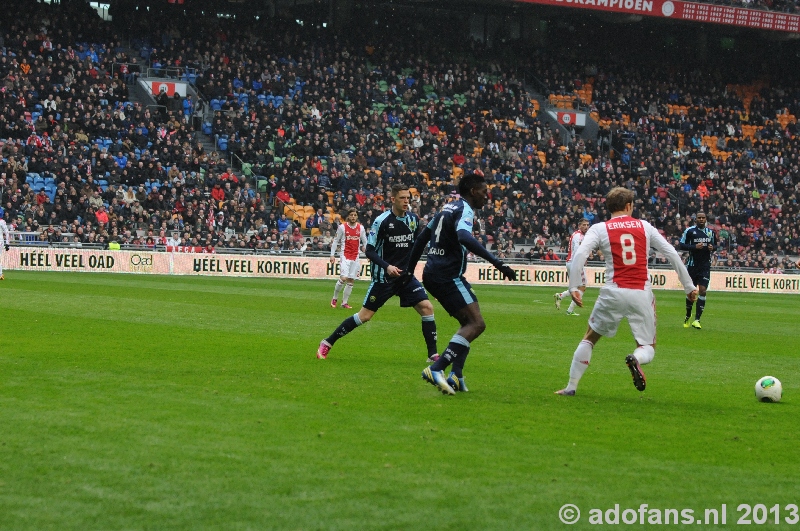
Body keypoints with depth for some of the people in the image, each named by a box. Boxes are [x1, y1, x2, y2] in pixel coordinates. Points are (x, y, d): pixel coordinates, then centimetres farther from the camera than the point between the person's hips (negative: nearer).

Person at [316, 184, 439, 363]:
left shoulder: (413, 219, 2)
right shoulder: (382, 221, -14)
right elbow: (369, 250, -13)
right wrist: (387, 266, -25)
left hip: (405, 275, 5)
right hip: (384, 278, -4)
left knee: (426, 307, -10)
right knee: (364, 315, -2)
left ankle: (433, 355, -1)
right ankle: (327, 343, 13)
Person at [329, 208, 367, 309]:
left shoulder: (361, 228, 5)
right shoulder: (342, 227, -3)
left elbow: (365, 242, 12)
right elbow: (335, 241, 2)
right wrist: (332, 255, -3)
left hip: (355, 257, 4)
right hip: (345, 256, -4)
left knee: (351, 280, 4)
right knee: (343, 278, -17)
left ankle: (344, 302, 13)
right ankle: (334, 298, 4)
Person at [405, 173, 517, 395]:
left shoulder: (448, 208, 20)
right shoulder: (464, 209, -9)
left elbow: (422, 237, 25)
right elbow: (465, 238, -30)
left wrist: (410, 269, 33)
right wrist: (497, 262, -34)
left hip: (432, 274, 10)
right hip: (448, 275, -10)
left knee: (468, 323, 17)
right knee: (476, 324, -14)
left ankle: (456, 377, 5)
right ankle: (436, 369, -25)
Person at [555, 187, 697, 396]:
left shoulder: (599, 229, 4)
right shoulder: (644, 226, 10)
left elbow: (579, 255, -11)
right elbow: (672, 254, 10)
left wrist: (573, 287, -10)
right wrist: (689, 286, 16)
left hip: (614, 293, -1)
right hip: (642, 294, 1)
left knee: (590, 338, 20)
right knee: (648, 347, 14)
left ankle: (571, 387, 16)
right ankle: (636, 359, -23)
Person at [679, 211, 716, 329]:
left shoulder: (710, 232, 8)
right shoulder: (689, 231, -4)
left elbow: (715, 244, 20)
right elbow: (682, 245, -6)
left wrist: (712, 247, -3)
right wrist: (694, 246, -19)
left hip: (705, 266, 2)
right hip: (692, 264, -2)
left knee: (702, 290, -10)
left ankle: (697, 319, -9)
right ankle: (688, 316, 29)